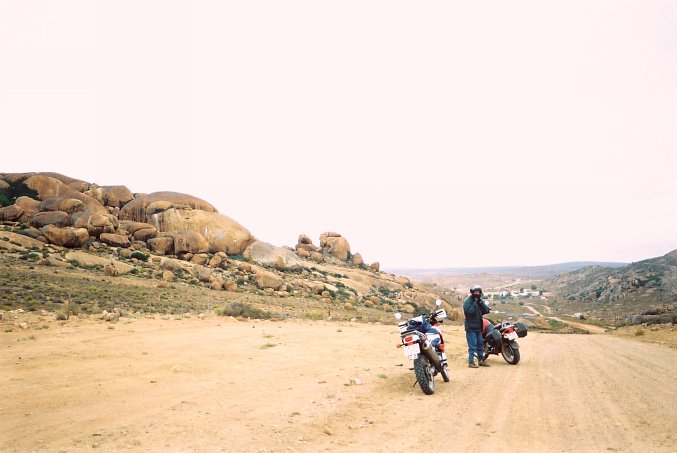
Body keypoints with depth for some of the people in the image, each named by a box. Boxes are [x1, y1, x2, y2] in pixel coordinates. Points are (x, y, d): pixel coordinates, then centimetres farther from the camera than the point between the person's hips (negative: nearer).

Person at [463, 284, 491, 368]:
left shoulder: (480, 301, 12)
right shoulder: (467, 301, -10)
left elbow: (486, 310, 2)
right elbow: (469, 311, -24)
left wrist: (481, 303, -13)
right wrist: (475, 303, -25)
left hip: (478, 327, 7)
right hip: (471, 327, -7)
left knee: (480, 344, 15)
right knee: (472, 345, -9)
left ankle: (481, 360, 25)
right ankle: (471, 362, -5)